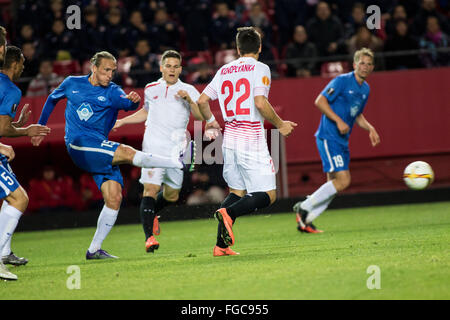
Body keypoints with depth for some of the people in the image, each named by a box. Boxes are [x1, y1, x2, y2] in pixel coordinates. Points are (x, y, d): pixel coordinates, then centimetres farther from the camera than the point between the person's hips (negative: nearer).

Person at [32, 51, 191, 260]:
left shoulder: (112, 92, 4)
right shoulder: (72, 84, 7)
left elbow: (126, 103, -19)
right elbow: (52, 99, 25)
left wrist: (133, 101, -42)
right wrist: (40, 128, 28)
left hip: (101, 151, 4)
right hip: (78, 143, -4)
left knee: (114, 198, -8)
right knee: (128, 153, -24)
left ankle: (94, 250, 0)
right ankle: (181, 163, -24)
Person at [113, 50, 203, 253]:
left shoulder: (188, 90, 8)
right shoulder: (151, 89, 14)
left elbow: (201, 116, -3)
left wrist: (189, 100, -19)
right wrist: (122, 122, 29)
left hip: (176, 148, 1)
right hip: (154, 146, -1)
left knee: (172, 196, 10)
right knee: (151, 189, -17)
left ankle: (151, 213, 42)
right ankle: (149, 237, -23)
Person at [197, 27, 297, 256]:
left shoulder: (224, 71, 12)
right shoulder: (260, 69, -5)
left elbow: (202, 101, 10)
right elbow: (260, 103, -18)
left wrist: (210, 121, 29)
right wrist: (280, 125, -4)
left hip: (230, 137, 6)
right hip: (252, 139, -6)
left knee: (237, 191, 17)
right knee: (267, 195, -2)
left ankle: (221, 246, 5)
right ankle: (228, 213, -26)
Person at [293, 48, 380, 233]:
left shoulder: (365, 89, 15)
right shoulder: (342, 81, -10)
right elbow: (320, 101, -14)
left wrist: (370, 129, 10)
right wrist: (338, 121, -20)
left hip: (342, 140, 9)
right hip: (329, 137, -9)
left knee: (334, 184, 6)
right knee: (343, 181, -16)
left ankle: (305, 221, 12)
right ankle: (304, 208, -6)